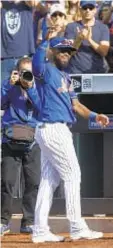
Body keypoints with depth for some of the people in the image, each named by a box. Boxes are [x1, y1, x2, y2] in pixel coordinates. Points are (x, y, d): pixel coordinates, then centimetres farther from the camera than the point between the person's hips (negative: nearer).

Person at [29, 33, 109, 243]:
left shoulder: (65, 77, 20)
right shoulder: (46, 70, -6)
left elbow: (75, 105, 17)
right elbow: (36, 65, -30)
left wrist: (94, 116, 3)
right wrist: (46, 42, -35)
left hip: (54, 131, 9)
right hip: (53, 129, -9)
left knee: (49, 181, 8)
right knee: (72, 175, -7)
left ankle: (40, 231, 9)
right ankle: (77, 228, -5)